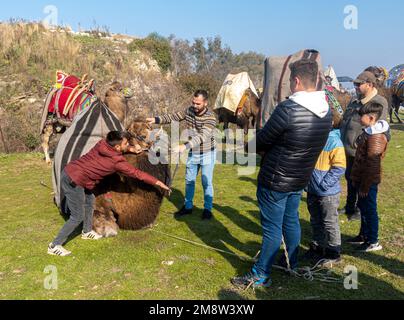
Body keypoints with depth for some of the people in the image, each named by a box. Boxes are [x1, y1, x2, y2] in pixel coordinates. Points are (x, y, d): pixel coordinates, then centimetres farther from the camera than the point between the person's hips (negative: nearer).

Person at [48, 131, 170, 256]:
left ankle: (87, 232, 42)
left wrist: (131, 149, 14)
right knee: (78, 217, 1)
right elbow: (137, 173, -9)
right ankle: (55, 246, 11)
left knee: (89, 200, 24)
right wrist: (158, 182, 1)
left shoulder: (102, 144, -1)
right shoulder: (117, 161, -18)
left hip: (69, 171, 9)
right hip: (73, 182, -9)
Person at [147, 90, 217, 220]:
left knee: (207, 183, 3)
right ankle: (188, 206, 29)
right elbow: (174, 117, 3)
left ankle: (208, 209, 19)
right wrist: (156, 120, -12)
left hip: (207, 154, -5)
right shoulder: (189, 111, -6)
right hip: (193, 153, 5)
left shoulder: (210, 118, -26)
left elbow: (201, 136, -37)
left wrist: (185, 147, -49)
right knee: (189, 180, 13)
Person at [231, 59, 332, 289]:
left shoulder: (287, 109, -26)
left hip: (275, 180, -7)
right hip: (300, 179, 8)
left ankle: (261, 276, 17)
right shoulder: (327, 111, -1)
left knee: (272, 228, 3)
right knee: (291, 221, 23)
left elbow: (261, 141, -15)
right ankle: (292, 264, 40)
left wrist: (254, 146, 7)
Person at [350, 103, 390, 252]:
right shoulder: (370, 131, 9)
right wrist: (356, 179, 19)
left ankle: (373, 242, 15)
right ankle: (364, 234, 36)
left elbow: (372, 165, -23)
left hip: (368, 181, -10)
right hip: (361, 178, 10)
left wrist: (365, 186, -19)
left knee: (369, 210, 2)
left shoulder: (376, 136, -23)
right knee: (363, 207, 20)